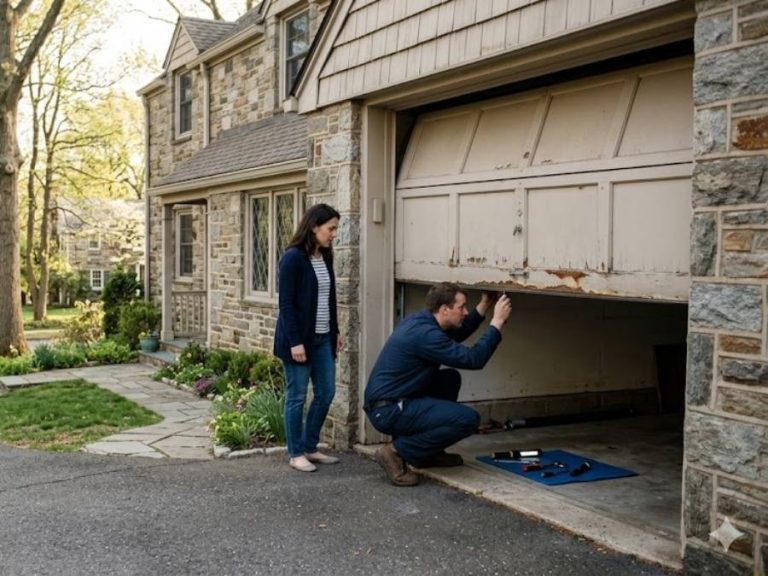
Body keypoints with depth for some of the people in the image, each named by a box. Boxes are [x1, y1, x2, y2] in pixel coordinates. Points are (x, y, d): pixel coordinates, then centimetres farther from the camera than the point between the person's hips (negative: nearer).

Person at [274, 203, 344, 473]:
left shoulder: (325, 257, 9)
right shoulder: (293, 258, -14)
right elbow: (285, 303, -16)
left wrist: (335, 331, 15)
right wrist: (295, 342, -19)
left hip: (323, 338, 8)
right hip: (299, 338, -8)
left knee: (326, 392, 9)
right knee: (297, 397, 2)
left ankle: (310, 447, 23)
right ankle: (296, 453, 14)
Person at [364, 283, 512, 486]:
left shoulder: (421, 320, 8)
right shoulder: (424, 333, -21)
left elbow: (454, 336, 29)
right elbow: (473, 359, -19)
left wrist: (482, 308, 25)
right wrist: (497, 322, -11)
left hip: (393, 400, 10)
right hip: (389, 410, -10)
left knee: (451, 378, 21)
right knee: (468, 419, -16)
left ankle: (429, 453, 21)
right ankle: (397, 451, -8)